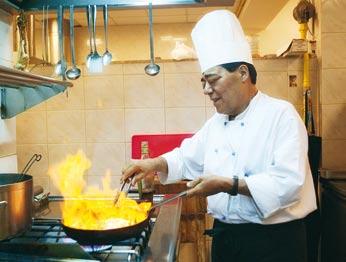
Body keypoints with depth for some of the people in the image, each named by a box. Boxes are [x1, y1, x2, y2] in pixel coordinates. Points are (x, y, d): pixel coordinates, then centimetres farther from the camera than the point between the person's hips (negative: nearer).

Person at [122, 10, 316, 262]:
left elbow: (289, 182, -22)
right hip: (225, 236, 6)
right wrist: (154, 164, 1)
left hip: (273, 241, -6)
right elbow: (188, 158, 16)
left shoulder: (281, 115, -14)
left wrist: (228, 184, -27)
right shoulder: (217, 121, 7)